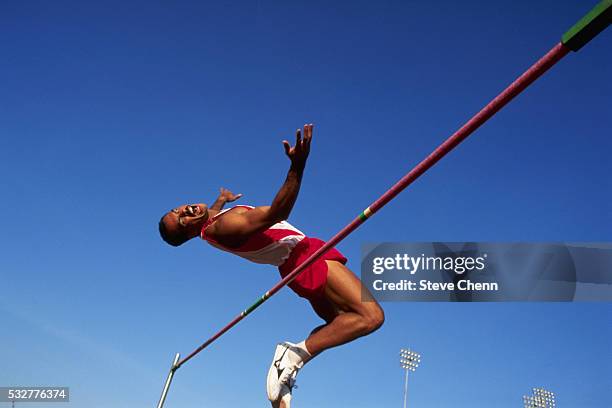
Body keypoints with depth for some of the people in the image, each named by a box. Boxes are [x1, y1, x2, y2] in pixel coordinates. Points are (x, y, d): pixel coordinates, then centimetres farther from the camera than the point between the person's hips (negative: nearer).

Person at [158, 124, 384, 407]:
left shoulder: (210, 219, 6)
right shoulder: (224, 226, -24)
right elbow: (275, 213, -36)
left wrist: (222, 199, 51)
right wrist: (297, 166, -46)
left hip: (299, 261, 10)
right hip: (305, 254, -10)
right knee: (370, 316, -21)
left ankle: (290, 361, 8)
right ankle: (297, 353, -20)